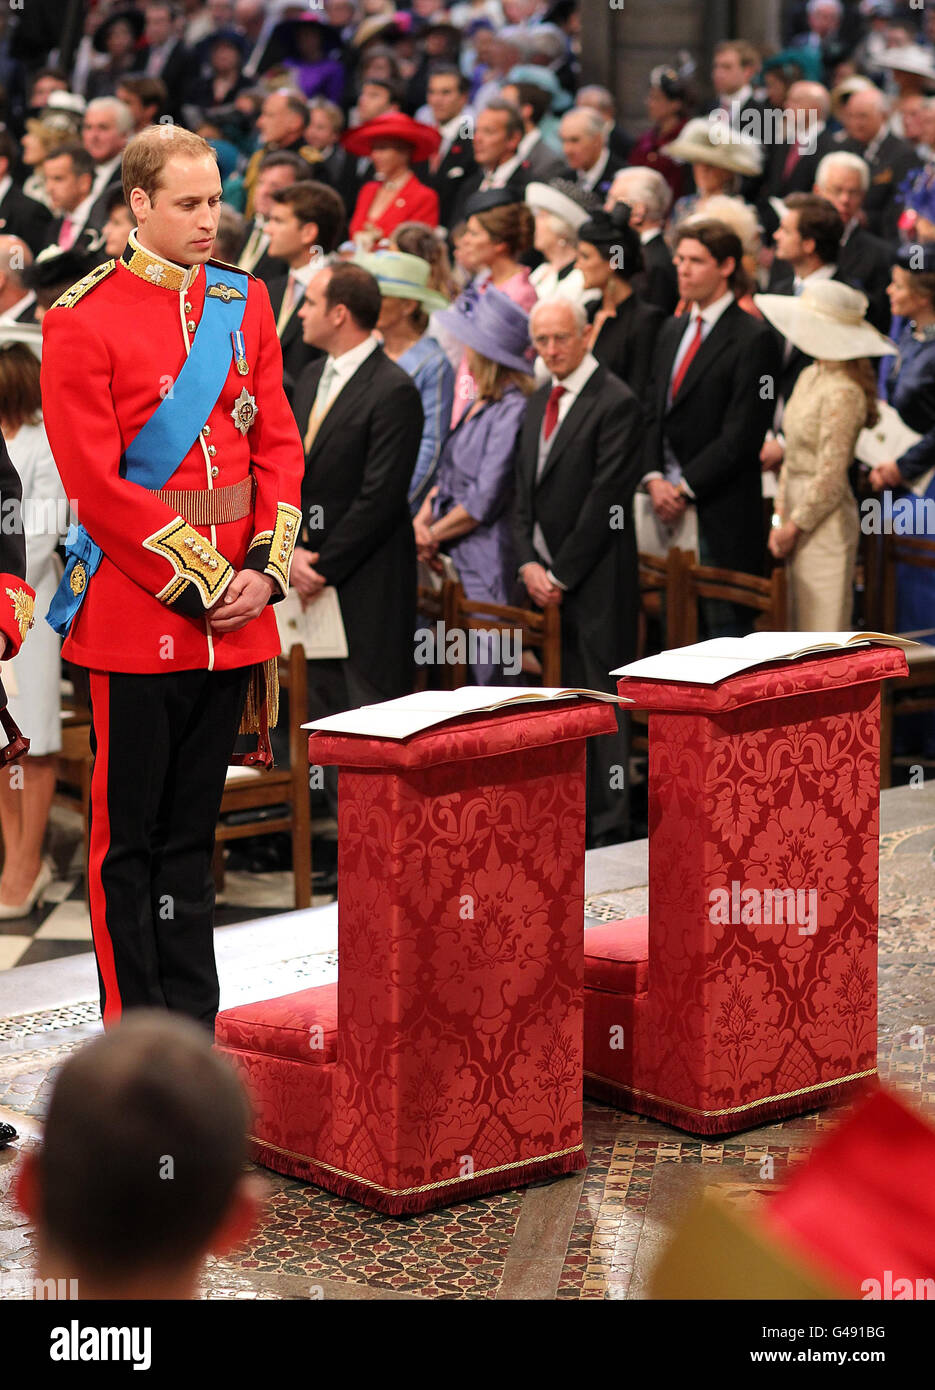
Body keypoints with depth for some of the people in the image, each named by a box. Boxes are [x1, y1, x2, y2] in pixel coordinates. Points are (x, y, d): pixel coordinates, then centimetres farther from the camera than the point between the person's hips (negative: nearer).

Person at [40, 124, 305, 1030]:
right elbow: (96, 484, -13)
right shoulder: (83, 320, -9)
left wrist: (264, 571, -4)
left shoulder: (245, 303, 9)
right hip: (135, 611, -5)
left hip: (234, 611, 5)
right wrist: (198, 583, -14)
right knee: (128, 836, 4)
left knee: (192, 830, 14)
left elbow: (279, 445, 9)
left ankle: (194, 1027, 21)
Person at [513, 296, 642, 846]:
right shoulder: (538, 403, 16)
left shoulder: (616, 403, -10)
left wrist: (561, 575, -12)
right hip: (546, 580, 7)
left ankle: (608, 830, 1)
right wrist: (529, 563, 1)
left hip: (595, 582, -7)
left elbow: (605, 499, -14)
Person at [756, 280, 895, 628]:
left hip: (826, 521, -9)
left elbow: (831, 477, -18)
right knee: (800, 624, 13)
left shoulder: (843, 392, -18)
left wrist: (793, 527, -11)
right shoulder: (810, 377, 9)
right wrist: (780, 517, 9)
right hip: (798, 509, 9)